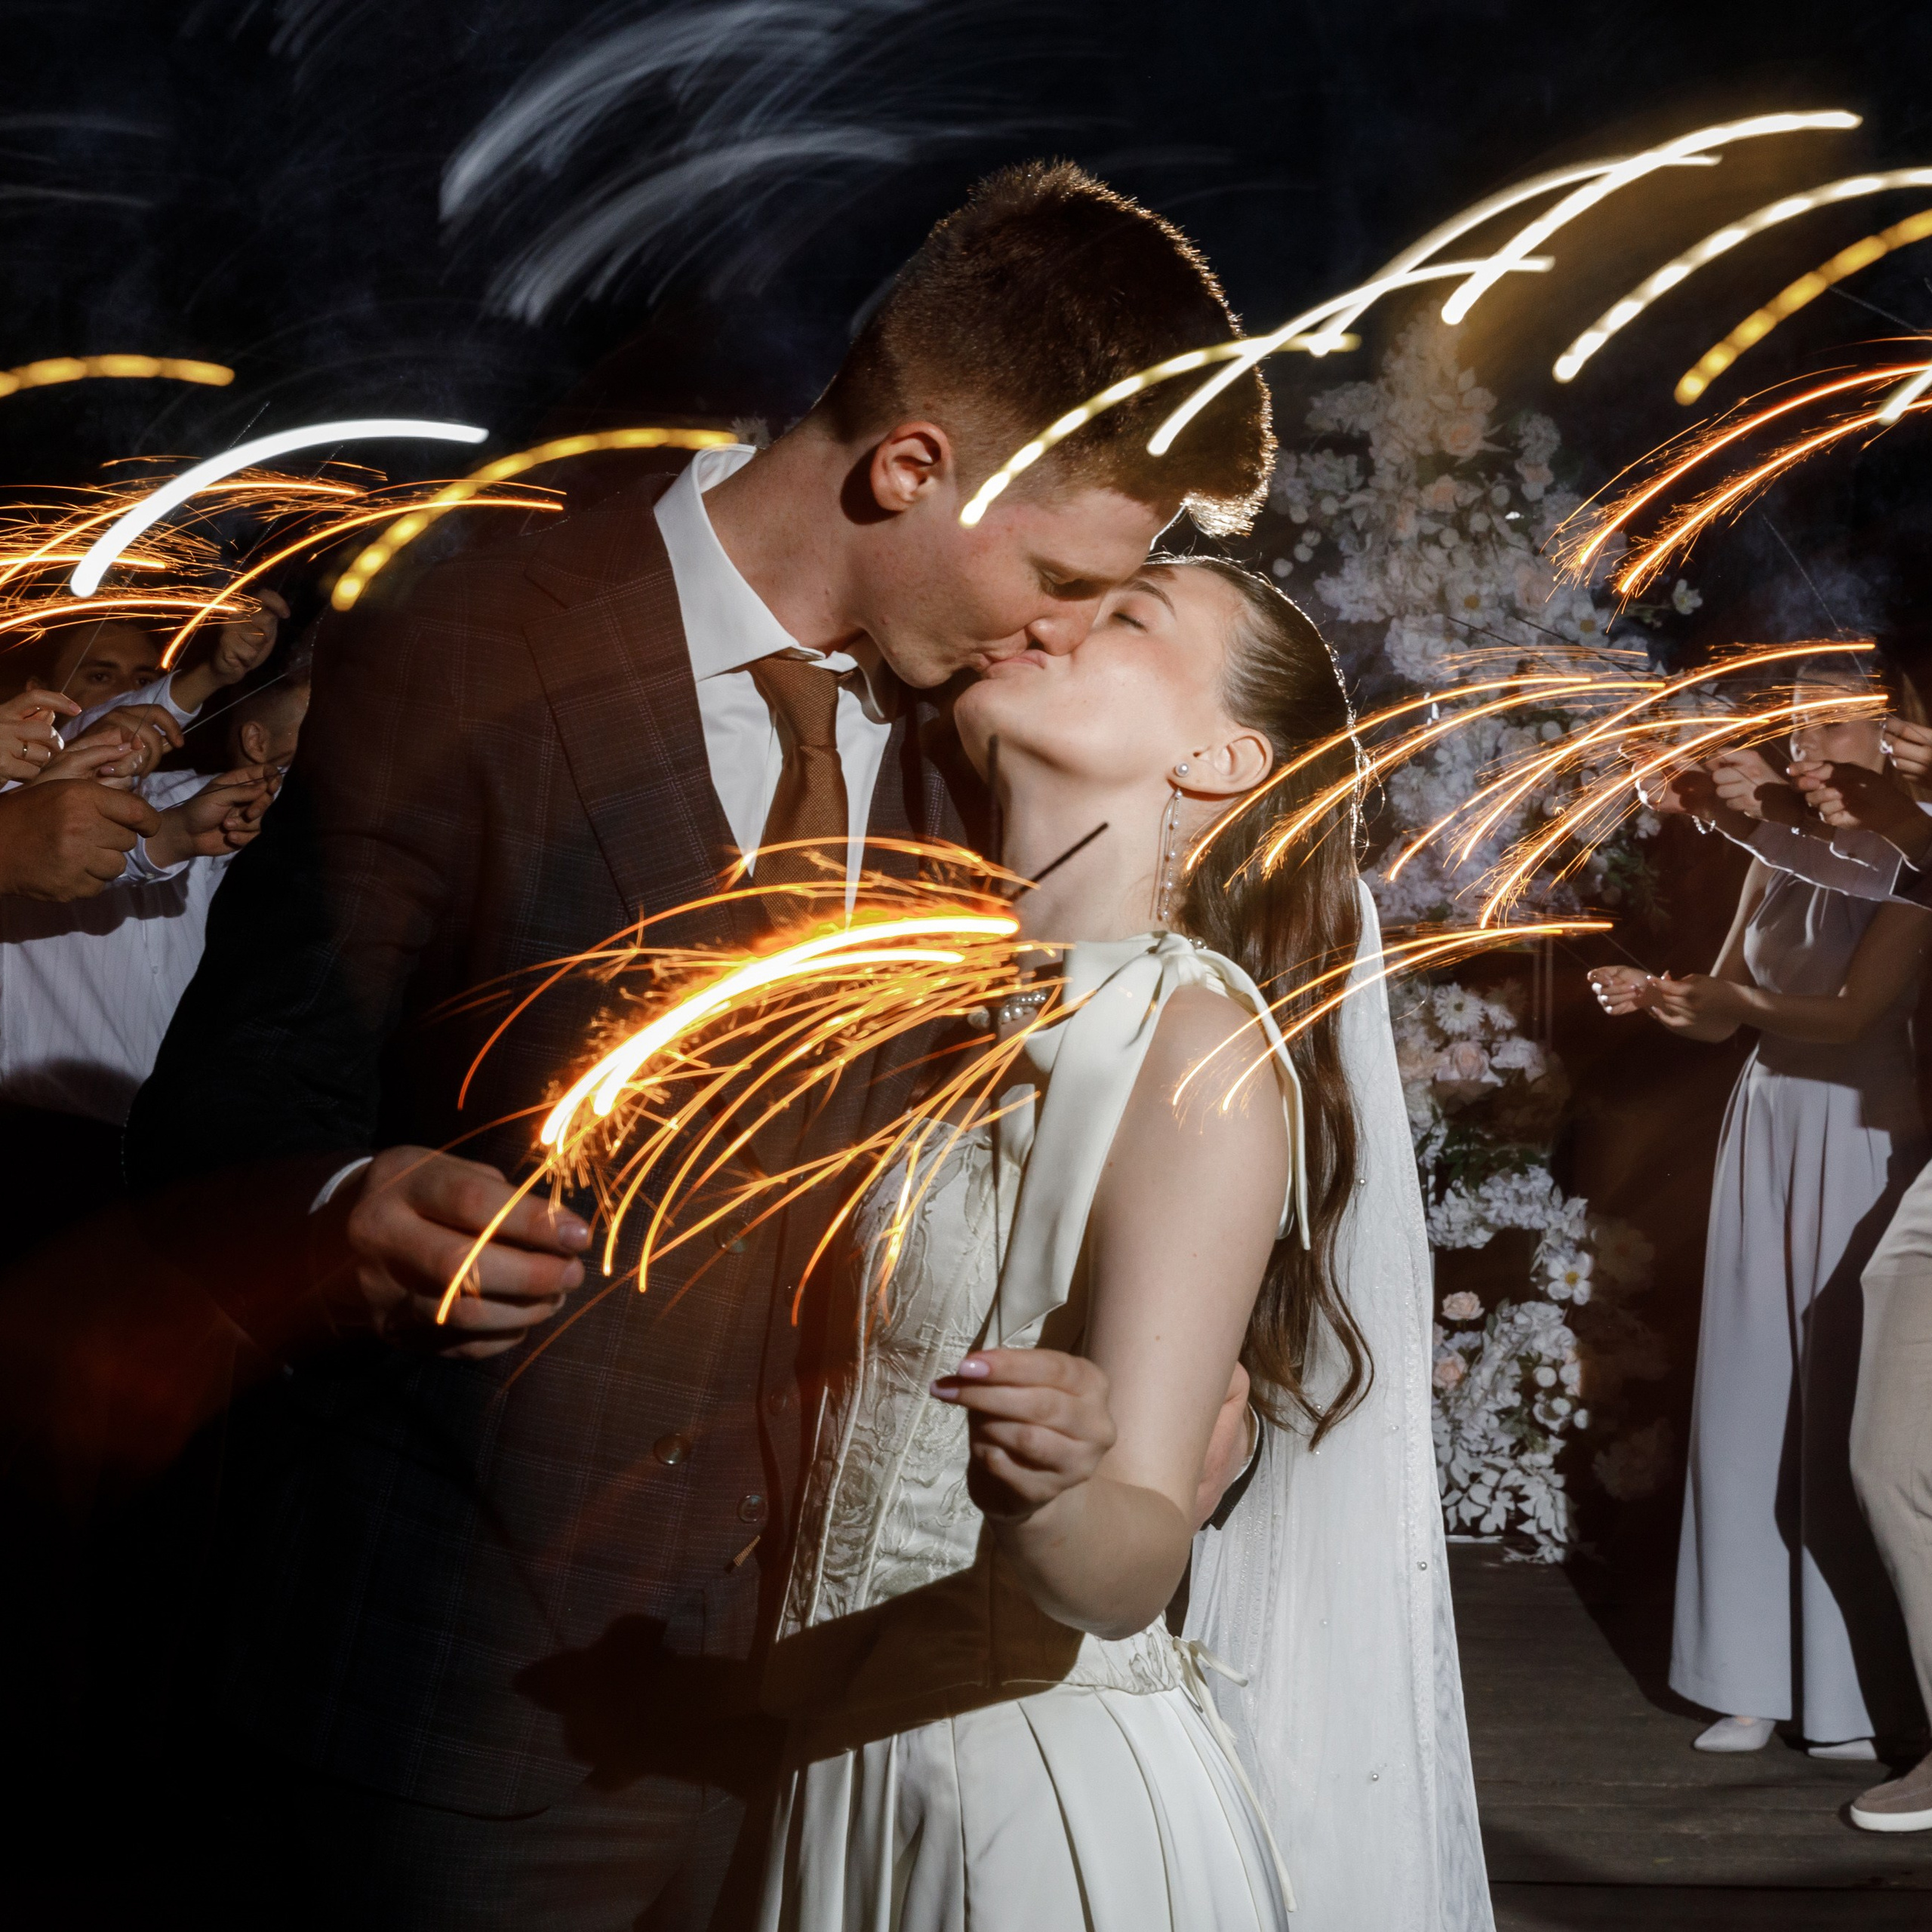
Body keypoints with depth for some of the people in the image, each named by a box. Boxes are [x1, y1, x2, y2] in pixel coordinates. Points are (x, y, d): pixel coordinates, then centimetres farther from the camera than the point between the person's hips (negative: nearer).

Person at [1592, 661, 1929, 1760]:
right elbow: (1723, 1011, 11)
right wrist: (1659, 999, -8)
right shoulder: (1775, 863, 12)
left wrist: (1720, 1000, -10)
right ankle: (1758, 1681, 13)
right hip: (1766, 1124, 6)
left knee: (1844, 1410, -3)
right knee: (1752, 1396, 5)